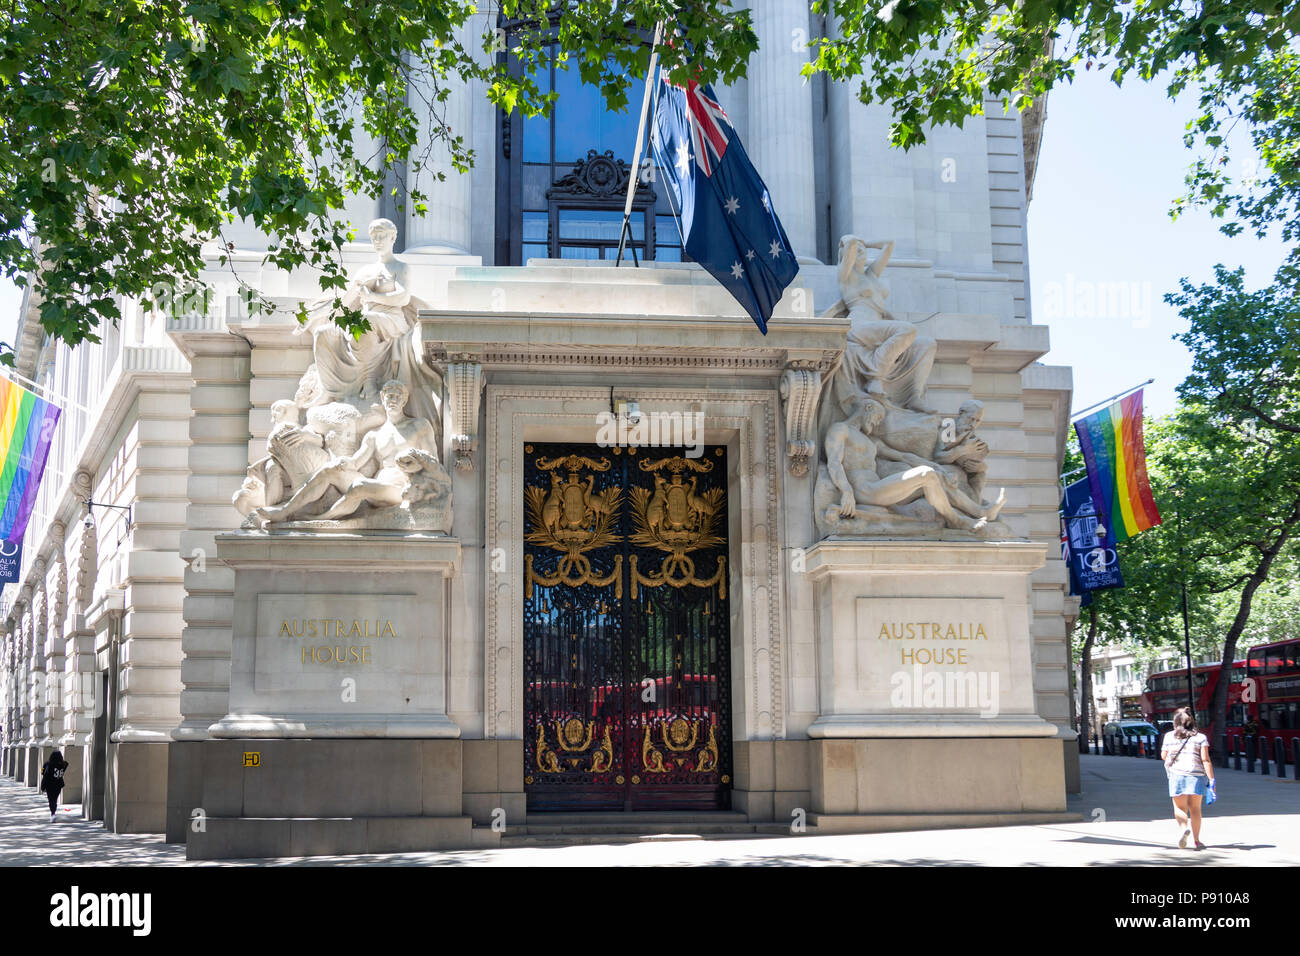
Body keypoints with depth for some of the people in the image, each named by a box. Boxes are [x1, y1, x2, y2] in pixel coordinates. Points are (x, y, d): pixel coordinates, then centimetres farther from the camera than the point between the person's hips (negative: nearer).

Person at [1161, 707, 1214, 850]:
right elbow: (1205, 760, -6)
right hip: (1197, 774, 0)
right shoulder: (1201, 737, 2)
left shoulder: (1169, 736, 6)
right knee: (1195, 808, 10)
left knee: (1179, 807, 6)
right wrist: (1211, 780, -6)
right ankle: (1196, 840, 10)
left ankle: (1184, 828, -23)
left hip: (1176, 774, 0)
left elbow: (1163, 756, 16)